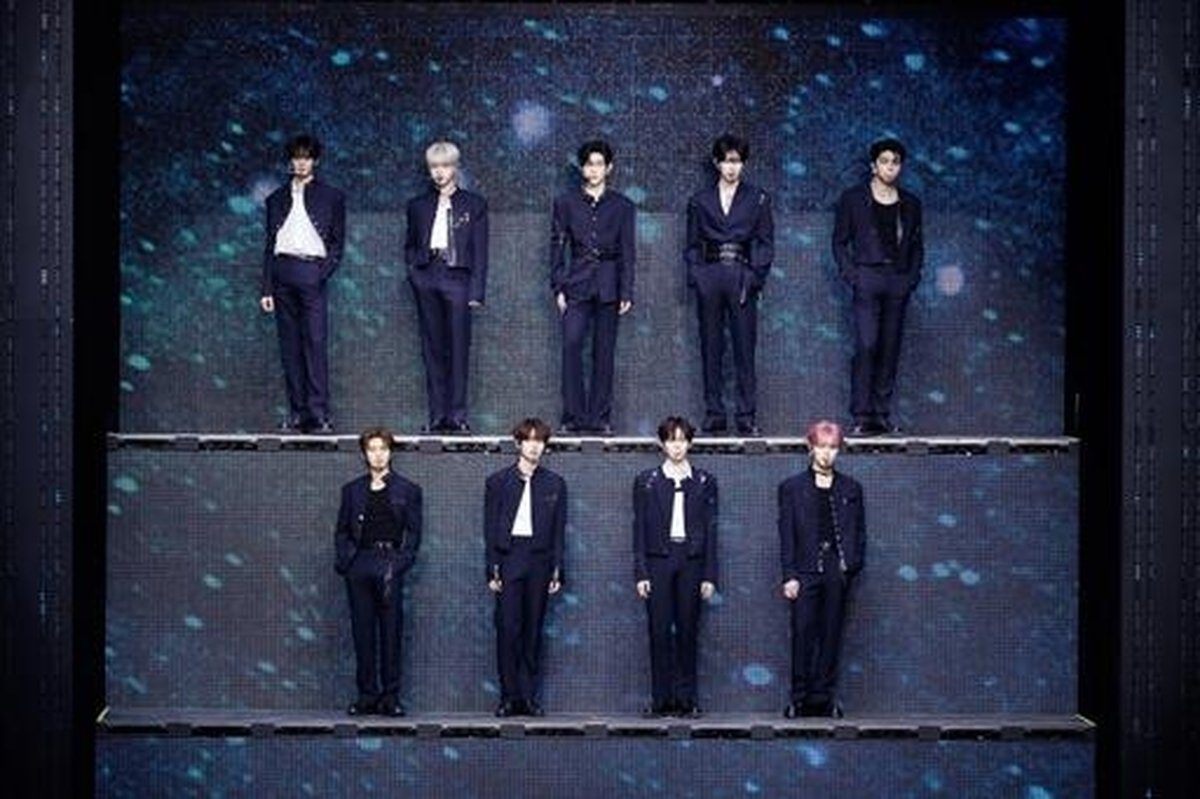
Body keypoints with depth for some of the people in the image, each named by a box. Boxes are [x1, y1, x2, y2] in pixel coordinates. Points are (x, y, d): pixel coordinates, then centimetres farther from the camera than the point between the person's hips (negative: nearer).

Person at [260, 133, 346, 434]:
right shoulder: (277, 198, 18)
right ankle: (296, 413, 2)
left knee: (316, 343, -12)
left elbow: (338, 242, 7)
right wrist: (266, 288, 9)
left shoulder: (331, 197, 10)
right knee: (290, 346, 1)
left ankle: (319, 414, -14)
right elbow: (270, 244, 16)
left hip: (311, 271, -3)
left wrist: (324, 272, -9)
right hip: (282, 272, 3)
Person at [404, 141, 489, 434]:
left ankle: (457, 415, -5)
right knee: (432, 349, 2)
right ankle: (437, 416, 4)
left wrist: (476, 290, -4)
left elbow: (480, 251, 4)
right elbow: (409, 245, 23)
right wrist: (413, 268, 4)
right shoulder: (418, 206, 15)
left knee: (458, 349, -6)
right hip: (426, 280, 2)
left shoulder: (473, 204, 8)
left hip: (457, 278, -2)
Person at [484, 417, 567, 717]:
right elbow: (490, 529, 4)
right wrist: (492, 569, -4)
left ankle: (529, 697, 7)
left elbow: (559, 531, 8)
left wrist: (557, 571, 1)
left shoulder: (554, 484, 9)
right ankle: (509, 697, -2)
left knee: (533, 630, 3)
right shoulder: (498, 481, 6)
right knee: (508, 629, -6)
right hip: (508, 559, -1)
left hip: (539, 560, 1)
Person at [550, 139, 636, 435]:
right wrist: (558, 288, -1)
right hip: (577, 283, 0)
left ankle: (599, 417, 7)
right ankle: (573, 416, -9)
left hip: (608, 284, 0)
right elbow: (557, 246, 7)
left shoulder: (621, 205, 6)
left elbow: (628, 251, 6)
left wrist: (626, 293, 0)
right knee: (571, 345, -15)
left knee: (604, 352, 1)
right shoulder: (566, 203, 6)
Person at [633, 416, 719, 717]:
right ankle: (661, 700, 2)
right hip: (658, 560, 0)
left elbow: (710, 530, 6)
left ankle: (686, 700, 6)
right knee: (660, 632, -2)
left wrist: (709, 576, 0)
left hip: (691, 561, 1)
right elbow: (639, 529, 4)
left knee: (687, 632, 1)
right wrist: (640, 573, -4)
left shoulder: (704, 482, 8)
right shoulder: (646, 481, 6)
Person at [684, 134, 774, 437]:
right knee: (711, 349, 2)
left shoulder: (757, 199, 8)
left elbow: (766, 244, 5)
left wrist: (755, 277, -6)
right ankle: (714, 415, 7)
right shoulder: (700, 201, 12)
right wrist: (695, 276, -1)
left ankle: (747, 417, -2)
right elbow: (692, 245, 13)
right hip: (709, 277, 2)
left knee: (744, 348, -4)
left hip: (741, 278, -1)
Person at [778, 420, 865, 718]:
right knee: (803, 634, -5)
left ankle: (825, 698, 8)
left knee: (831, 635, 3)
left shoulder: (851, 488, 12)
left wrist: (853, 564, -2)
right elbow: (786, 535, 2)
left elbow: (860, 531, 13)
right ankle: (800, 699, 1)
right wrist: (789, 576, -6)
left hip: (838, 571, 2)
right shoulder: (792, 487, 6)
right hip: (806, 570, -2)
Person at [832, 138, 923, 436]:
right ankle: (862, 416, -14)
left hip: (899, 281, 4)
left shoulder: (910, 204, 14)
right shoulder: (853, 198, 5)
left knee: (890, 348, 3)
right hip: (868, 278, -4)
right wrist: (851, 274, -5)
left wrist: (913, 276, 5)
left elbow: (917, 245, 19)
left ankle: (883, 413, 8)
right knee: (866, 345, -14)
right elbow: (840, 242, 6)